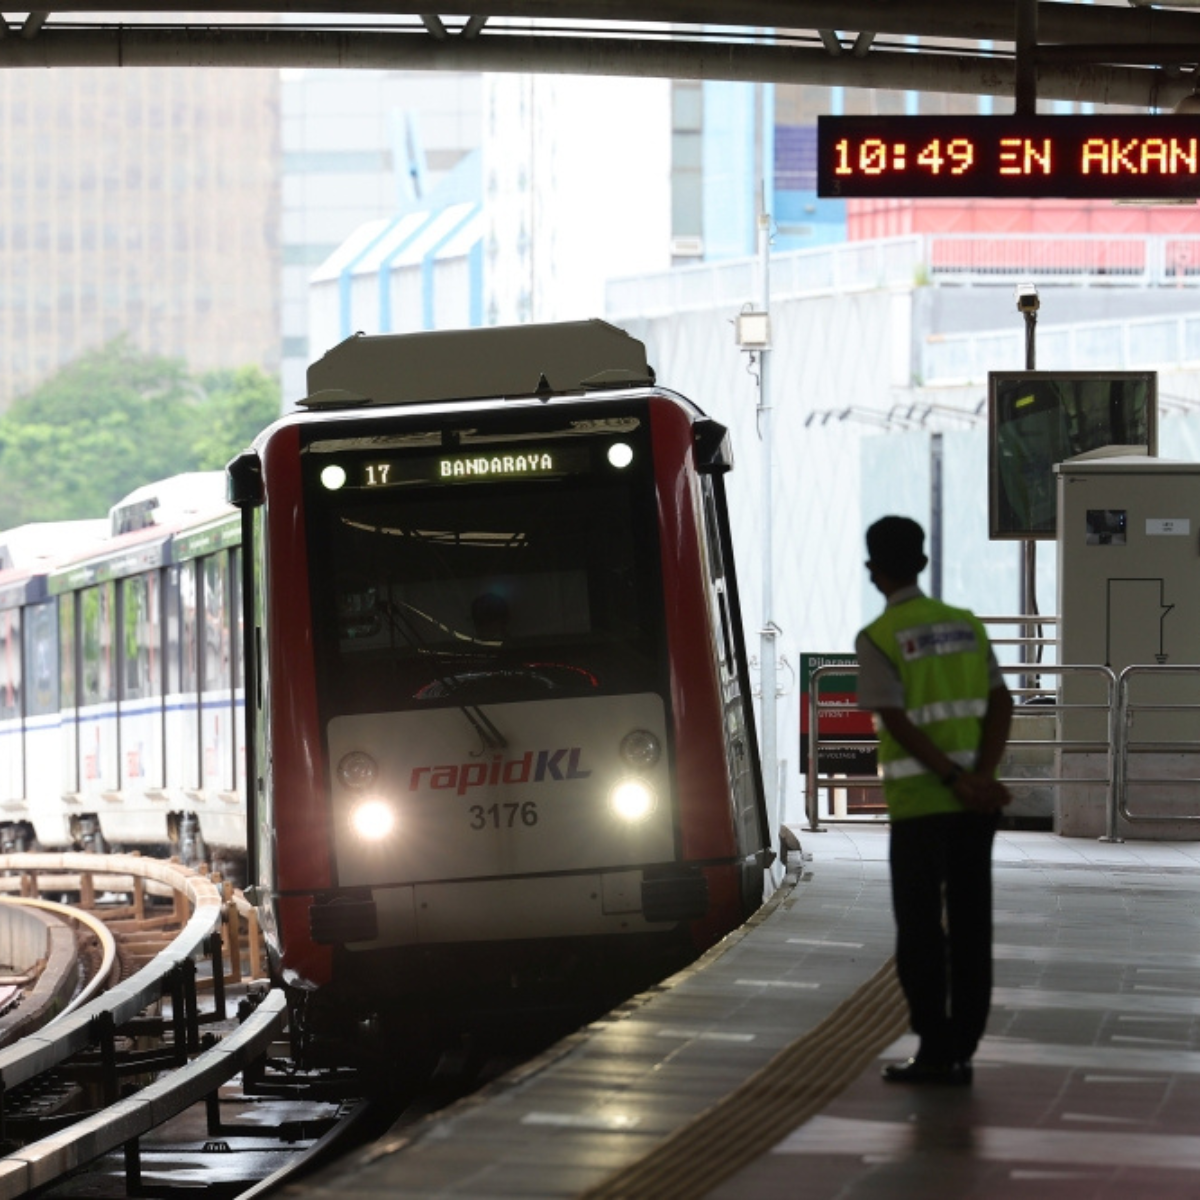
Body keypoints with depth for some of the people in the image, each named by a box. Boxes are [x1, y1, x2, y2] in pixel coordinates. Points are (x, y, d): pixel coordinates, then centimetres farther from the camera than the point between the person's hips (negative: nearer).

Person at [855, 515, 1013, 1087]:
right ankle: (962, 1051, 10)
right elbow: (1001, 706, 1)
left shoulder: (878, 638, -6)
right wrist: (981, 777, -9)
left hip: (918, 804, -4)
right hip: (975, 805, 4)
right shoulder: (967, 626, 9)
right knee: (970, 927, 8)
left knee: (921, 931, 2)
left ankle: (935, 1053, 1)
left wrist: (957, 780, -15)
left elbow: (898, 722, -15)